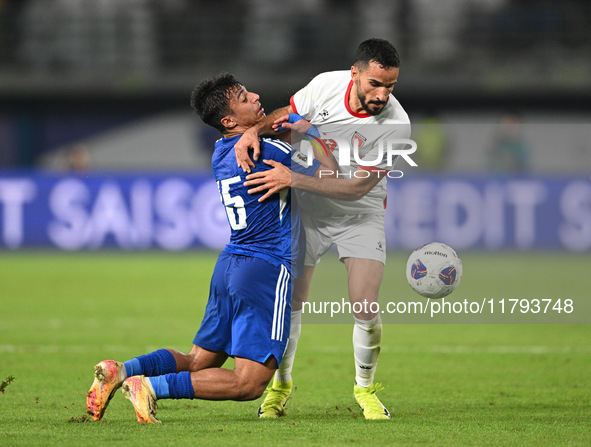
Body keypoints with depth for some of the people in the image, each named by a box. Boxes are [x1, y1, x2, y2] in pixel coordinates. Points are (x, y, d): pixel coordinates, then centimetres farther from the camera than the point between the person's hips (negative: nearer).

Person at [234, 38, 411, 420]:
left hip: (361, 214, -2)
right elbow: (284, 116, 2)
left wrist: (293, 179, -31)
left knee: (366, 310, -13)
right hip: (309, 209, 2)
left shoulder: (396, 125, -25)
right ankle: (281, 384, 24)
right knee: (289, 301, 0)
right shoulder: (327, 85, -18)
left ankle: (366, 388, 12)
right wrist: (254, 131, -19)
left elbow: (357, 186, -26)